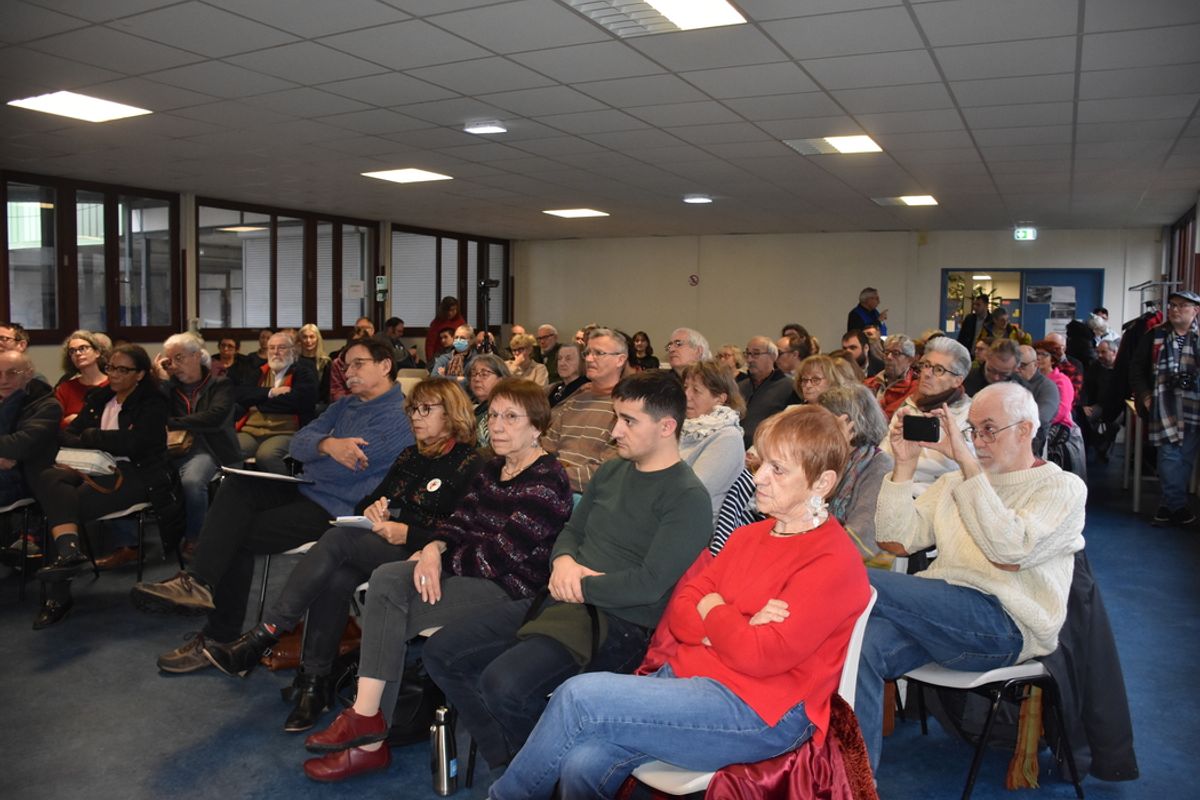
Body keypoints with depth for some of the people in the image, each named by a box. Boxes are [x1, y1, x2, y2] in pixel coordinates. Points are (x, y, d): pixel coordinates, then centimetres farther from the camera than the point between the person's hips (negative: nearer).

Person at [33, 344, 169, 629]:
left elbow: (131, 443, -14)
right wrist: (89, 446, -8)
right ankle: (68, 552, -43)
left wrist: (89, 437, -3)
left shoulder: (153, 404, 0)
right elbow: (68, 433, 14)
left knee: (68, 503, -28)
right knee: (48, 477, -26)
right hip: (97, 469, 6)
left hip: (135, 474, -6)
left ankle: (58, 592, -24)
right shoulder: (98, 398, 20)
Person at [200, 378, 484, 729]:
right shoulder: (410, 456, 21)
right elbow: (365, 503, 23)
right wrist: (371, 509, -1)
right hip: (382, 547, 6)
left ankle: (259, 638, -25)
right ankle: (315, 683, -21)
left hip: (421, 558, -6)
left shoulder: (469, 464, -2)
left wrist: (407, 534, -19)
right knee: (336, 579, -27)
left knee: (338, 538, -28)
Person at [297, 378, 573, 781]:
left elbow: (500, 554, -19)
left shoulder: (545, 481, -15)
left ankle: (370, 742, -3)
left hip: (513, 589, -8)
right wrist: (435, 548, -14)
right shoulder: (492, 470, 14)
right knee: (387, 579, -15)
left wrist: (437, 561, -9)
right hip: (474, 573, 8)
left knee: (389, 614, -16)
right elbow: (460, 521, 8)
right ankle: (367, 719, -15)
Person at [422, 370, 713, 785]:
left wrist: (579, 586, -10)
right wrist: (563, 562, -2)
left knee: (504, 683, -29)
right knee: (442, 652, 2)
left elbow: (649, 584, -19)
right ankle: (511, 762, 9)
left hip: (618, 623, -9)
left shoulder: (688, 497, -12)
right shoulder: (611, 471, 13)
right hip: (561, 602, 9)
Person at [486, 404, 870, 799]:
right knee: (584, 764, -20)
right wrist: (730, 629, -11)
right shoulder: (750, 535, 14)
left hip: (761, 714, -6)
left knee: (579, 695, -17)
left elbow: (759, 656, -19)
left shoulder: (834, 562, -11)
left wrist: (712, 610, -2)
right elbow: (679, 611, 9)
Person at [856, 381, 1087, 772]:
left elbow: (1010, 550, -13)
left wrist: (968, 463, -14)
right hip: (938, 613, 5)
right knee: (861, 644, -29)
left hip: (1006, 627, -5)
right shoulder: (956, 481, 22)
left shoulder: (1063, 487, 7)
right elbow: (897, 541, 11)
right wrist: (905, 463, 2)